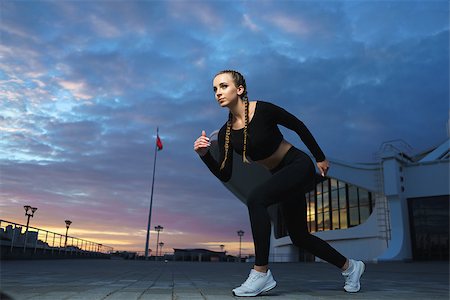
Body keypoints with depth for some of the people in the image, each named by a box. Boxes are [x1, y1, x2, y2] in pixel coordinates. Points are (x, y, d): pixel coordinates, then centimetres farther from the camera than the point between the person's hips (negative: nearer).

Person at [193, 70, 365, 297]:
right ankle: (350, 266, 37)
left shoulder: (263, 110, -20)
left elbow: (298, 126, -6)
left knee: (256, 198, -30)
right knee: (299, 237, 13)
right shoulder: (225, 133, -5)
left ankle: (261, 273, -18)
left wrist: (320, 158, 0)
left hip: (299, 166, -7)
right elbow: (225, 175, -4)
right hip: (283, 176, 7)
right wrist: (204, 155, -20)